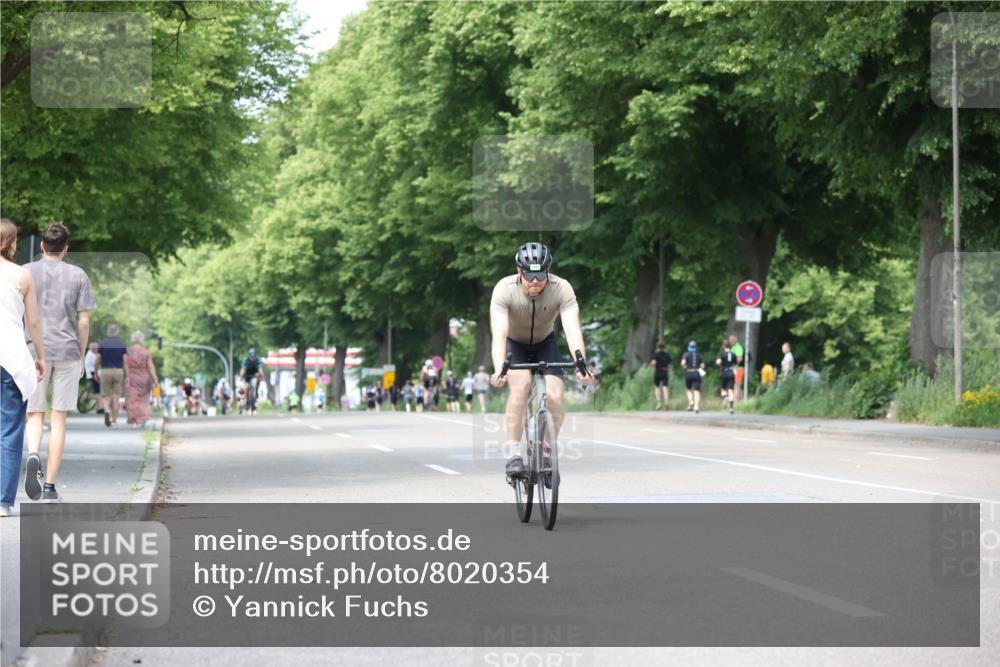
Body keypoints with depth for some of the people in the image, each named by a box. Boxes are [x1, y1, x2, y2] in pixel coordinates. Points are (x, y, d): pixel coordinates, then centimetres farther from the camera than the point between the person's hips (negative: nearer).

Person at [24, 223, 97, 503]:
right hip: (67, 352, 0)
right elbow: (84, 321, 1)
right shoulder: (78, 276, 3)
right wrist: (81, 356, 10)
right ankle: (50, 485, 4)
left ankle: (33, 456, -23)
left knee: (35, 415, 8)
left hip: (35, 352, 0)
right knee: (59, 419, 5)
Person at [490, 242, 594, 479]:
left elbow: (572, 329, -38)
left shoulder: (562, 289, -29)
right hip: (514, 343, -1)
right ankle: (514, 454, -25)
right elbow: (499, 334, -40)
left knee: (555, 398, -19)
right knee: (521, 384, -31)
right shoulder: (505, 289, -31)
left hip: (545, 342, 2)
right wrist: (499, 370, -56)